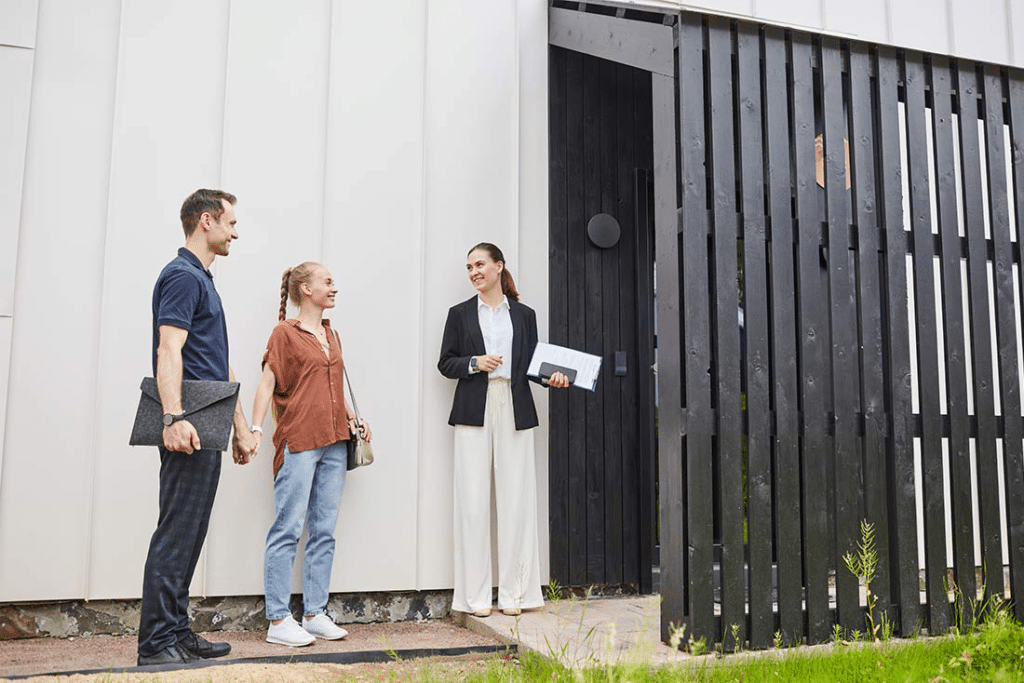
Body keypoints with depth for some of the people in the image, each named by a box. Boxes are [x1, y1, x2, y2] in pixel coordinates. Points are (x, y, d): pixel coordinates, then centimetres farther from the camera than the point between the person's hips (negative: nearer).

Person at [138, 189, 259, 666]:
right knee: (177, 534, -7)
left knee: (189, 536, 11)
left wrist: (240, 426, 25)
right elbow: (168, 351, -20)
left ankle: (177, 636, 18)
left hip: (205, 431, 10)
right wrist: (173, 418, -30)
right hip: (189, 429, -10)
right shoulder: (182, 276, -7)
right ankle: (157, 644, -1)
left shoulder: (203, 280, 23)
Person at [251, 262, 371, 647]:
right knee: (288, 530, -5)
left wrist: (352, 419, 13)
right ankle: (278, 621, 1)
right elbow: (267, 383, -8)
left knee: (324, 531, 8)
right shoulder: (285, 333, -1)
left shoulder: (331, 335, 19)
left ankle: (315, 615, 16)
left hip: (334, 442, 7)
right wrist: (255, 428, -19)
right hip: (298, 441, -7)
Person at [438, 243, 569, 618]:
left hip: (515, 411, 1)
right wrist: (475, 363, -9)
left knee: (516, 498, 0)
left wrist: (552, 376, -7)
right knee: (474, 500, -3)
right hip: (474, 411, -1)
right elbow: (445, 362, 8)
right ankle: (476, 594, 4)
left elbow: (532, 363, 13)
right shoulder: (460, 313, 11)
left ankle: (513, 591, 9)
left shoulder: (524, 315, 14)